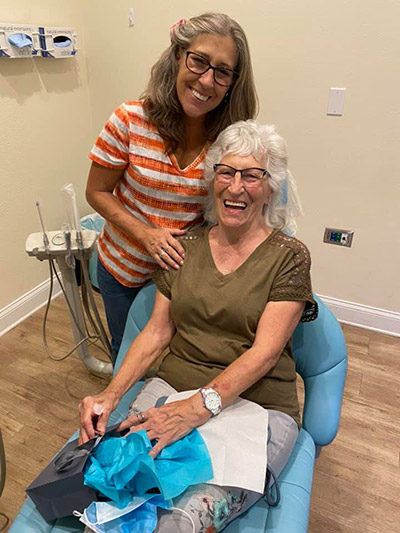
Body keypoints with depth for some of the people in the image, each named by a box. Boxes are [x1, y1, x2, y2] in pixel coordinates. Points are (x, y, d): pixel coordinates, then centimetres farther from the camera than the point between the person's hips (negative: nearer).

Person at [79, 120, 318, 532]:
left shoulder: (289, 257, -4)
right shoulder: (185, 246, 7)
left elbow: (263, 352, -13)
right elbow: (156, 333, 6)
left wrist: (197, 408, -25)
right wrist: (111, 394, -7)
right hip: (173, 387, 4)